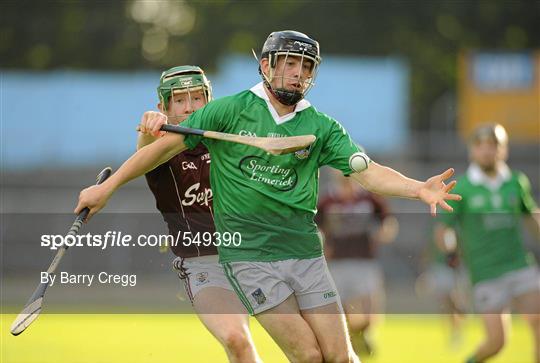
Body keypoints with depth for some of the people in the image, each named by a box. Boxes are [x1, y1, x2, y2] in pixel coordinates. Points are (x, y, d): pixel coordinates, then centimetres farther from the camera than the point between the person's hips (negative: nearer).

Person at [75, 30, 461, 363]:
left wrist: (418, 188, -22)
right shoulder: (230, 110, 0)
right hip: (248, 253, -3)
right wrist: (106, 188, 2)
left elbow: (367, 170, -4)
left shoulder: (322, 126, 6)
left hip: (305, 251, 3)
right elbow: (167, 146, 4)